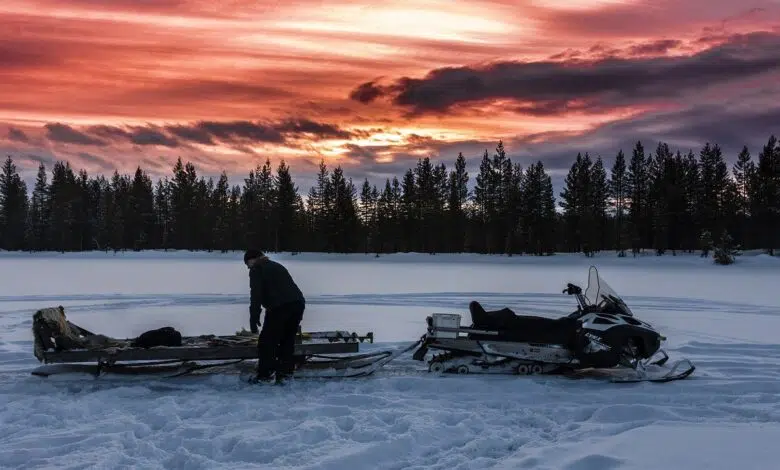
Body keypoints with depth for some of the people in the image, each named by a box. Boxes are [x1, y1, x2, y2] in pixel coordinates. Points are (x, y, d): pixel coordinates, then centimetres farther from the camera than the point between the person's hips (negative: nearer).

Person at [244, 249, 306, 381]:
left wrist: (254, 317, -9)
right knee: (287, 339, 18)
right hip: (298, 303, 8)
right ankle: (286, 372, 19)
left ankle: (265, 375, -3)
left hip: (280, 307, -8)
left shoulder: (256, 269, 6)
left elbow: (256, 294, -7)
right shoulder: (277, 266, 31)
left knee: (267, 341, 0)